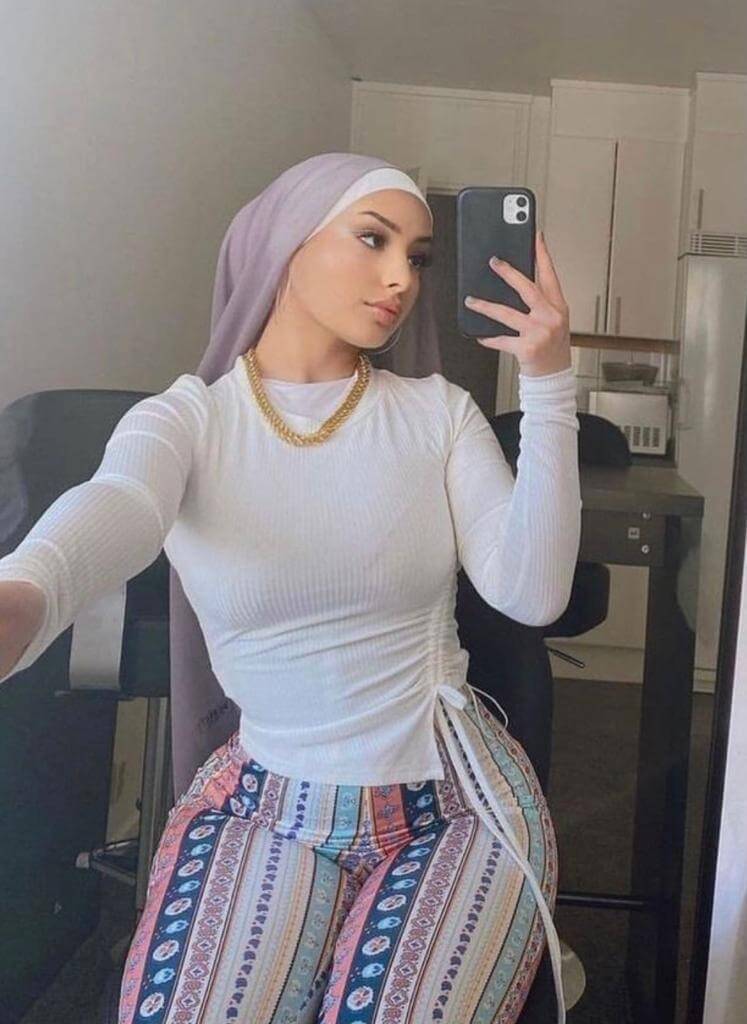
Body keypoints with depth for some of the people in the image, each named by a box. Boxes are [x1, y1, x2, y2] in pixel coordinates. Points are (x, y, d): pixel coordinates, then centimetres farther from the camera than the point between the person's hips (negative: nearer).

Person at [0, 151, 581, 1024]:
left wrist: (548, 389, -20)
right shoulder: (184, 420, -6)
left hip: (458, 805, 1)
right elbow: (114, 509, -30)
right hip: (265, 807, 0)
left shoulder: (439, 410, -1)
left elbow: (532, 592, -12)